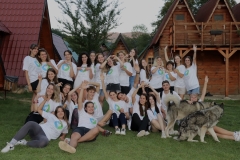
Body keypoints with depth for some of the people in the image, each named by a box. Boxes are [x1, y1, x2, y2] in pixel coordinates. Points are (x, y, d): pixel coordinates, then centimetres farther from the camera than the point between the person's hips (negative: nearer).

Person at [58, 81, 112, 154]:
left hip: (91, 133, 1)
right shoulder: (82, 112, 28)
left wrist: (104, 131, 21)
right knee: (74, 136, -36)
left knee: (96, 129, -36)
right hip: (80, 128, -1)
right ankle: (71, 146, -73)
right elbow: (80, 101, 16)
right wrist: (82, 88, 9)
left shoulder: (95, 119, 41)